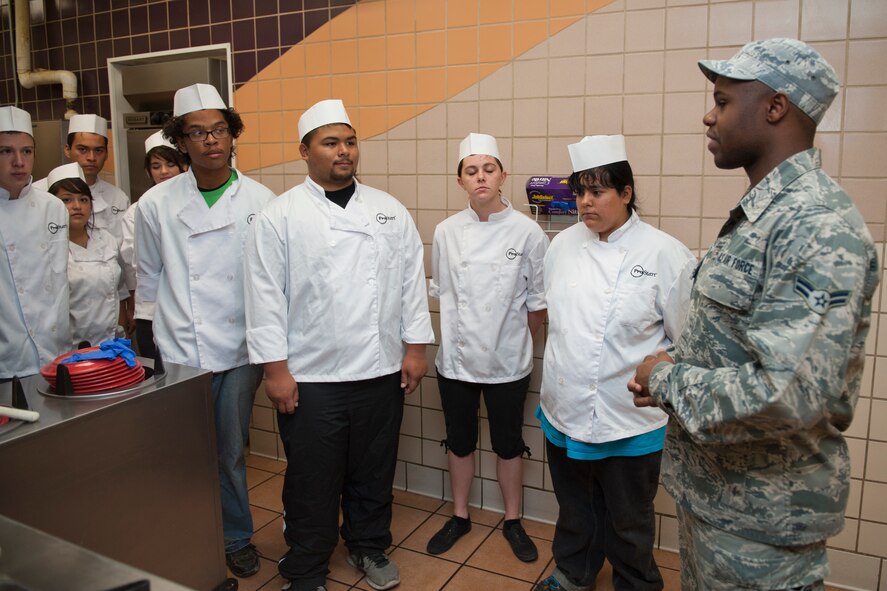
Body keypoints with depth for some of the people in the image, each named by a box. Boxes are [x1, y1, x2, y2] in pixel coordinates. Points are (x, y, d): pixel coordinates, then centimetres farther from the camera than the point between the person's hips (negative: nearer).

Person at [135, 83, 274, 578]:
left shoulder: (260, 201, -3)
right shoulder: (157, 204, 0)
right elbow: (148, 280, 9)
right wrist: (154, 337, 12)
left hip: (240, 350, 0)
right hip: (181, 351, 0)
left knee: (230, 453, 12)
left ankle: (236, 540, 33)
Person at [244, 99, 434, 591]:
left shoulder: (389, 211, 4)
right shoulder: (278, 217, -4)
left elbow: (412, 280, 6)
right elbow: (266, 295, -6)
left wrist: (415, 346, 4)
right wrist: (275, 367, -9)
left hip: (382, 371, 3)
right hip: (310, 376, -2)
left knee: (373, 472, 17)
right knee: (312, 480, 10)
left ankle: (369, 546, 41)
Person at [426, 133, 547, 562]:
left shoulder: (527, 232, -10)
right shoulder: (447, 232, -3)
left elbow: (537, 302, -2)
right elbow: (441, 293, 6)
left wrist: (516, 342, 4)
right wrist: (457, 335, 4)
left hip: (507, 362, -2)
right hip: (456, 358, 2)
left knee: (508, 443, 14)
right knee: (459, 441, 17)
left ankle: (512, 521, 35)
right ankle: (460, 517, 37)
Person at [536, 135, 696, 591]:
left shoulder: (665, 254, -13)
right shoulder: (563, 245, 1)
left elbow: (687, 342, -7)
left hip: (627, 418, -4)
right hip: (564, 411, 4)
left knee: (628, 522, 16)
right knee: (574, 508, 24)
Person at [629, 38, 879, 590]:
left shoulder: (819, 227, -24)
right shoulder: (759, 214, 8)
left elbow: (788, 394, -33)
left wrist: (667, 378, -19)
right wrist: (670, 373, -1)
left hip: (760, 519, -9)